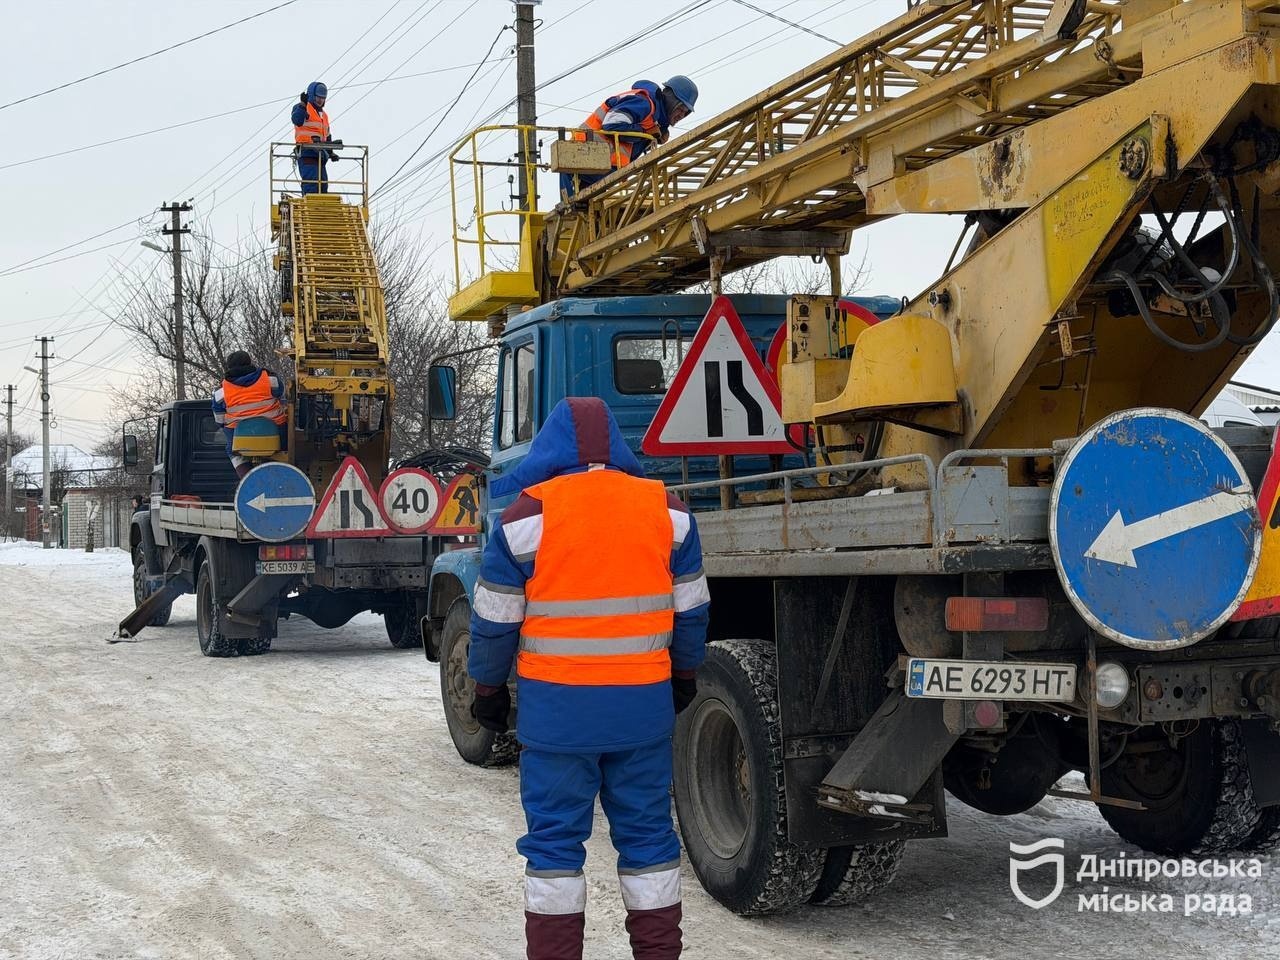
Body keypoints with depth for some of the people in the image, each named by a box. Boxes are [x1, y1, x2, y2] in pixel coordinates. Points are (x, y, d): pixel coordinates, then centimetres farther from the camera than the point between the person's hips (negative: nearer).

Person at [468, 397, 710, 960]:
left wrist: (488, 690, 12)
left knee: (554, 840, 7)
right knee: (647, 835, 12)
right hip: (643, 703, 3)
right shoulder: (667, 511, 3)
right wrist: (683, 676, 25)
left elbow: (496, 619, -2)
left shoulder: (527, 513, -5)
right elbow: (690, 610, 10)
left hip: (557, 705, -2)